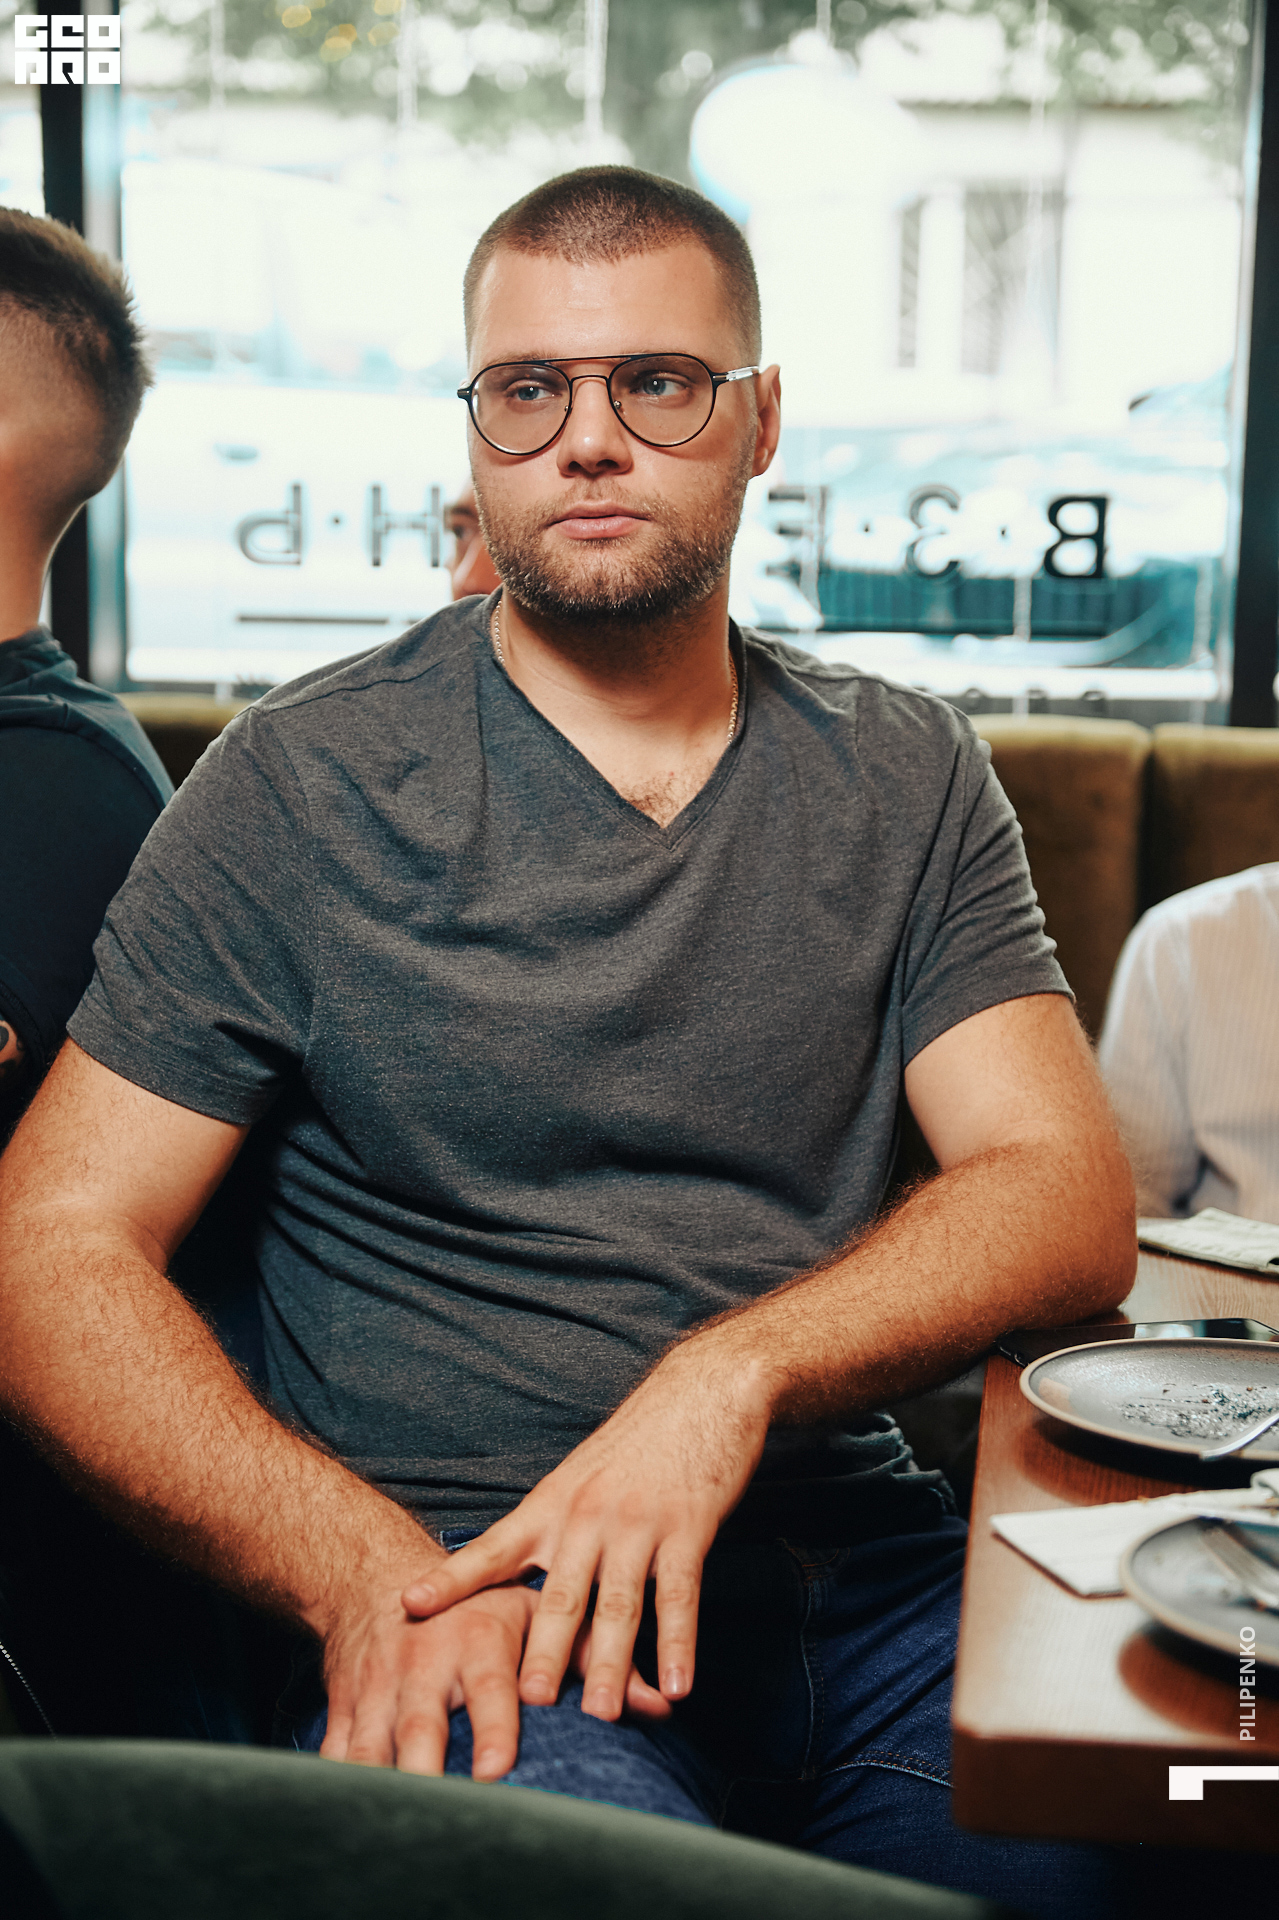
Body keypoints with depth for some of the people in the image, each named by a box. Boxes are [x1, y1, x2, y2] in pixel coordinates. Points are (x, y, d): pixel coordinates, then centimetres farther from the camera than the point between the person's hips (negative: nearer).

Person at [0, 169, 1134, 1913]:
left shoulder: (906, 777, 11)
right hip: (462, 1577, -3)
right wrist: (368, 1572, -17)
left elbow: (1068, 1196, 1)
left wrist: (734, 1372, -17)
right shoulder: (304, 785, 1)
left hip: (862, 1558, 4)